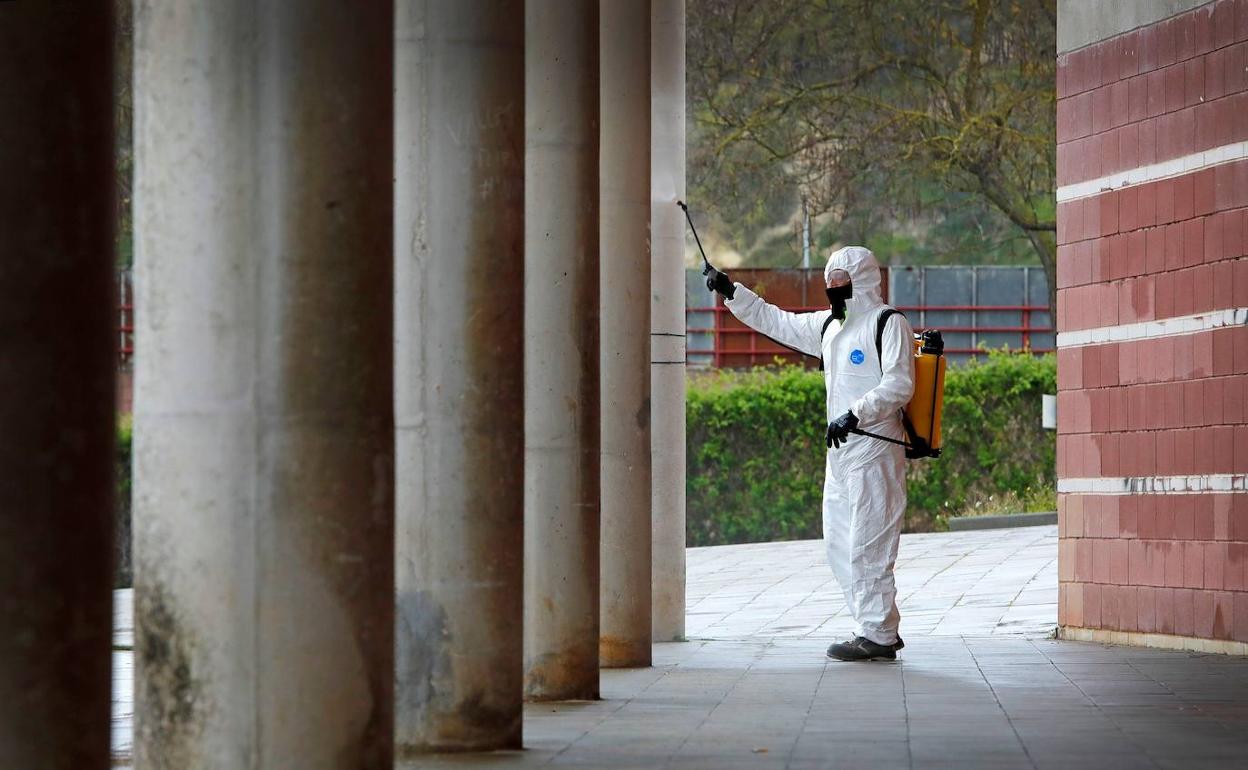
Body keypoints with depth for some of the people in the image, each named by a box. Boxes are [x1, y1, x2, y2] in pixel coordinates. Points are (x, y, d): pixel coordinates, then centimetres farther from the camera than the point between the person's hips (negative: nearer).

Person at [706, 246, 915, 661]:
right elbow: (775, 321, 27)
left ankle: (877, 636, -6)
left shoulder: (889, 323, -8)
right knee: (839, 545, 10)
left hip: (875, 450, -9)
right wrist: (732, 293, 20)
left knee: (867, 546, -10)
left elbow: (898, 386, -16)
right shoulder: (829, 325, 18)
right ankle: (878, 629, 16)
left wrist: (854, 415, -25)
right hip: (841, 451, 9)